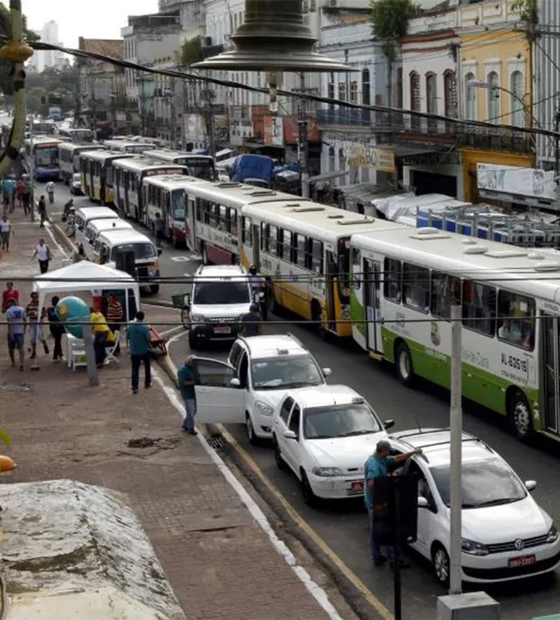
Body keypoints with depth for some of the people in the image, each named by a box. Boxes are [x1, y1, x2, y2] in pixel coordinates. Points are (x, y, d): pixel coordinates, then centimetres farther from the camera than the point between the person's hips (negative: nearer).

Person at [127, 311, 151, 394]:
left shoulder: (130, 326, -5)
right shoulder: (145, 327, -15)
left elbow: (127, 337, 5)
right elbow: (148, 339, -17)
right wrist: (148, 343, 5)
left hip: (134, 351, 1)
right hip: (144, 350, -1)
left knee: (135, 369, 1)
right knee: (147, 367, 21)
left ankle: (135, 387, -6)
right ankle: (147, 383, 31)